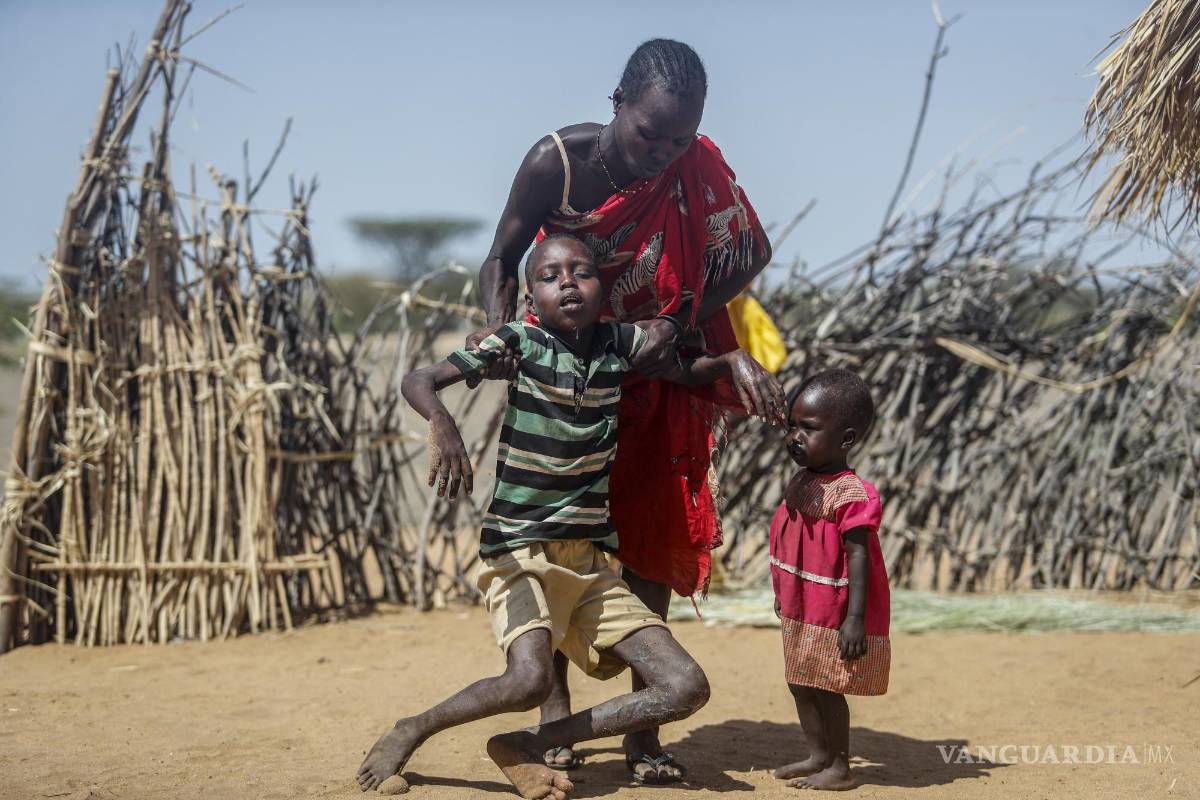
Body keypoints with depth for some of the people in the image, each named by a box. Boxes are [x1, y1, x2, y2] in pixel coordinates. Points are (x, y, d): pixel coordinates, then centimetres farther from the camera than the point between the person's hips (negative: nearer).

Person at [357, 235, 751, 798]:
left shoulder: (620, 342, 5)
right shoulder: (518, 343, -6)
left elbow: (690, 372, 20)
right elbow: (417, 380, -12)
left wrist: (736, 362, -2)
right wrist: (441, 423, -34)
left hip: (591, 561, 5)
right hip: (519, 554, -5)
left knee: (686, 688, -6)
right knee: (531, 679, -31)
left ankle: (525, 747, 3)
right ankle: (412, 731, -2)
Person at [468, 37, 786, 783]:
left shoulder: (698, 170, -18)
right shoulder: (557, 162, -22)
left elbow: (750, 255, -7)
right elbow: (503, 259, -11)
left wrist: (678, 325, -20)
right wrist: (498, 332, -31)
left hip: (652, 368, 1)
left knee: (650, 543, 0)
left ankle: (644, 725, 5)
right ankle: (556, 703, 9)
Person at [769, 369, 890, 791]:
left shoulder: (851, 494, -21)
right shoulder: (799, 485, 6)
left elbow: (858, 558, -23)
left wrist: (855, 620, -25)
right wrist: (783, 595, 23)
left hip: (834, 617, -9)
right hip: (800, 613, 9)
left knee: (827, 689, 0)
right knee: (801, 684, 16)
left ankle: (839, 768, 13)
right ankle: (818, 756, 30)